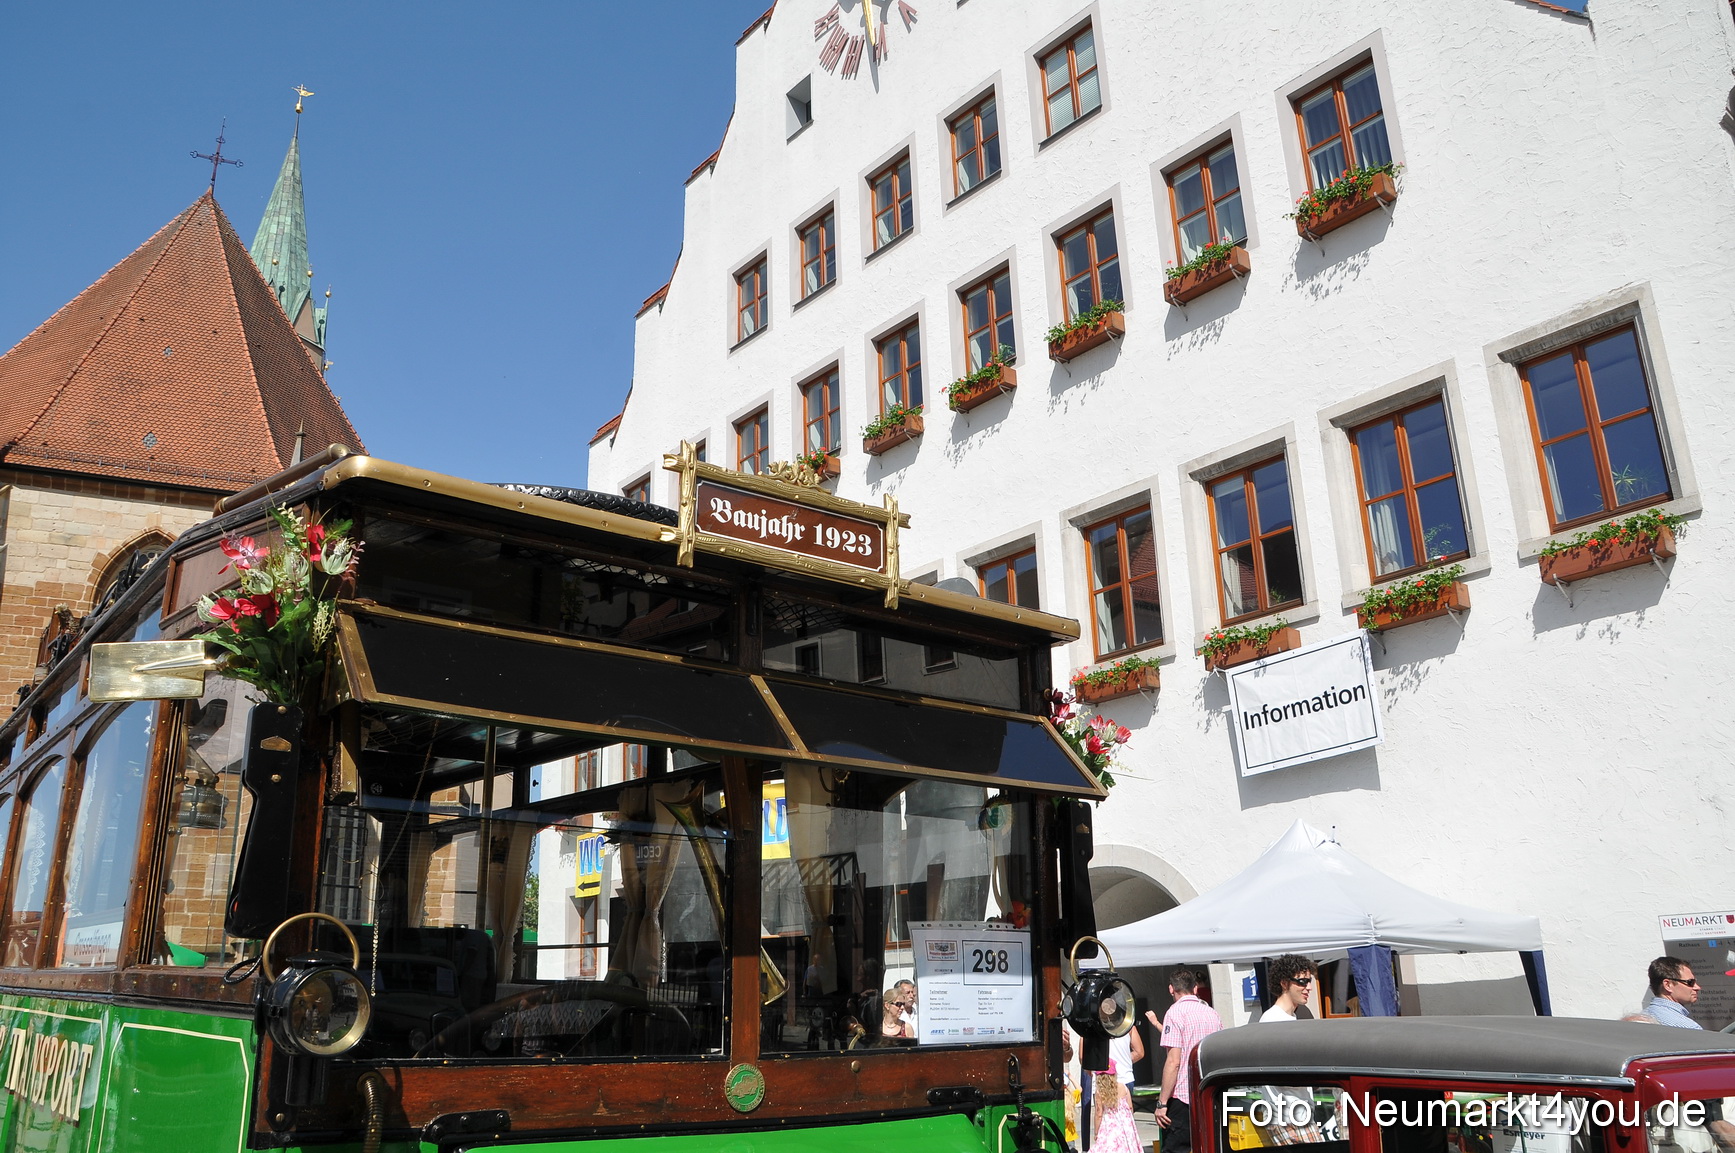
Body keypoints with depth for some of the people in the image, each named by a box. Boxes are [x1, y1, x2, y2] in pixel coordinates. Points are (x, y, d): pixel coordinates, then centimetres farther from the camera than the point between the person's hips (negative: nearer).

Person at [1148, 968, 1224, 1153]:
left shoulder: (1176, 1012, -8)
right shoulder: (1212, 1013, 13)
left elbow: (1174, 1061, -15)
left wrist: (1162, 1102, -12)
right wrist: (1158, 1025, 37)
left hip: (1183, 1098, -7)